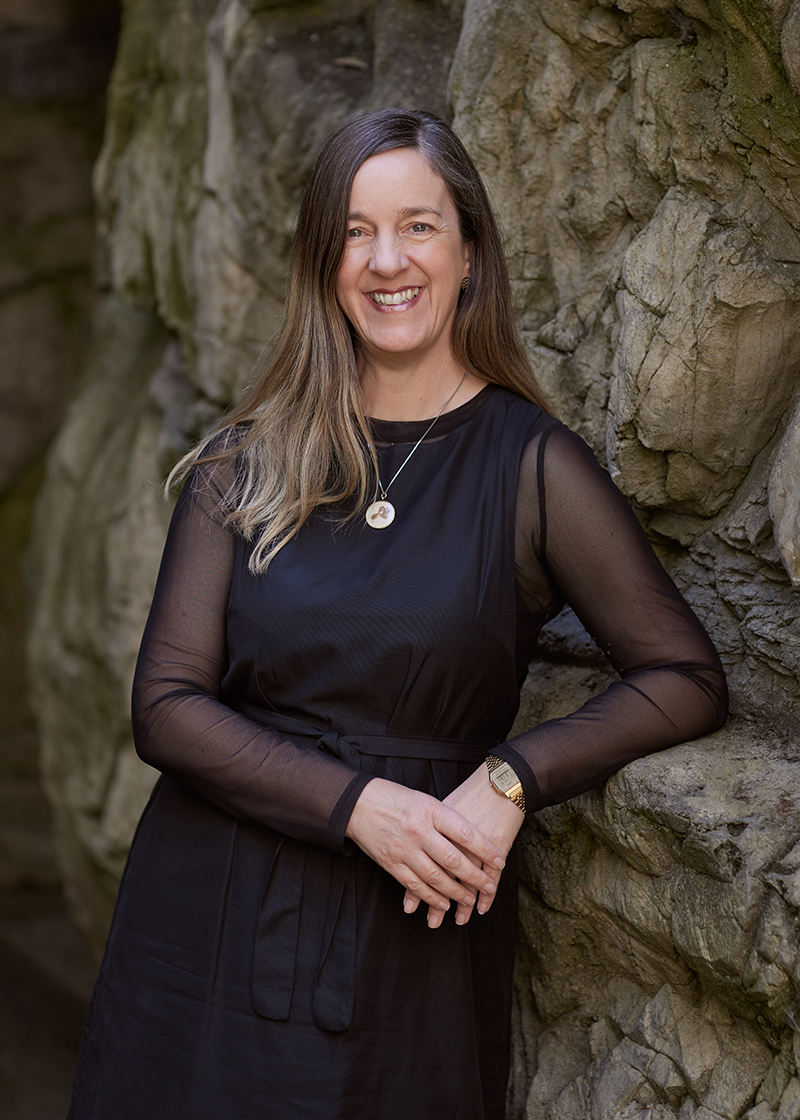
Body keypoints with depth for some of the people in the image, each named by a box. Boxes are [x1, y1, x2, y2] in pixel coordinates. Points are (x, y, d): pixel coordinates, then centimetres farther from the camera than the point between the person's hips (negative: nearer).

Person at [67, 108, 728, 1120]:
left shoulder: (531, 465, -4)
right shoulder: (246, 464, 1)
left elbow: (687, 682, -5)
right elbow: (165, 704, -4)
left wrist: (513, 779, -19)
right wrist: (360, 803, -17)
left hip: (417, 934, -1)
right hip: (212, 923, 2)